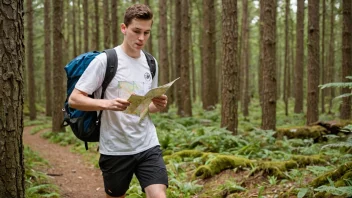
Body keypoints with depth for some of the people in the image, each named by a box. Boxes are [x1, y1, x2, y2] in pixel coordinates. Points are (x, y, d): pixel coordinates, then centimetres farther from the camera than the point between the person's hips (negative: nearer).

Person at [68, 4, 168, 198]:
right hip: (115, 149, -3)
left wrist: (158, 105, -6)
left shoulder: (151, 64, 8)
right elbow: (74, 99, -10)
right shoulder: (104, 60, -9)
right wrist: (107, 104, -28)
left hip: (148, 146, 3)